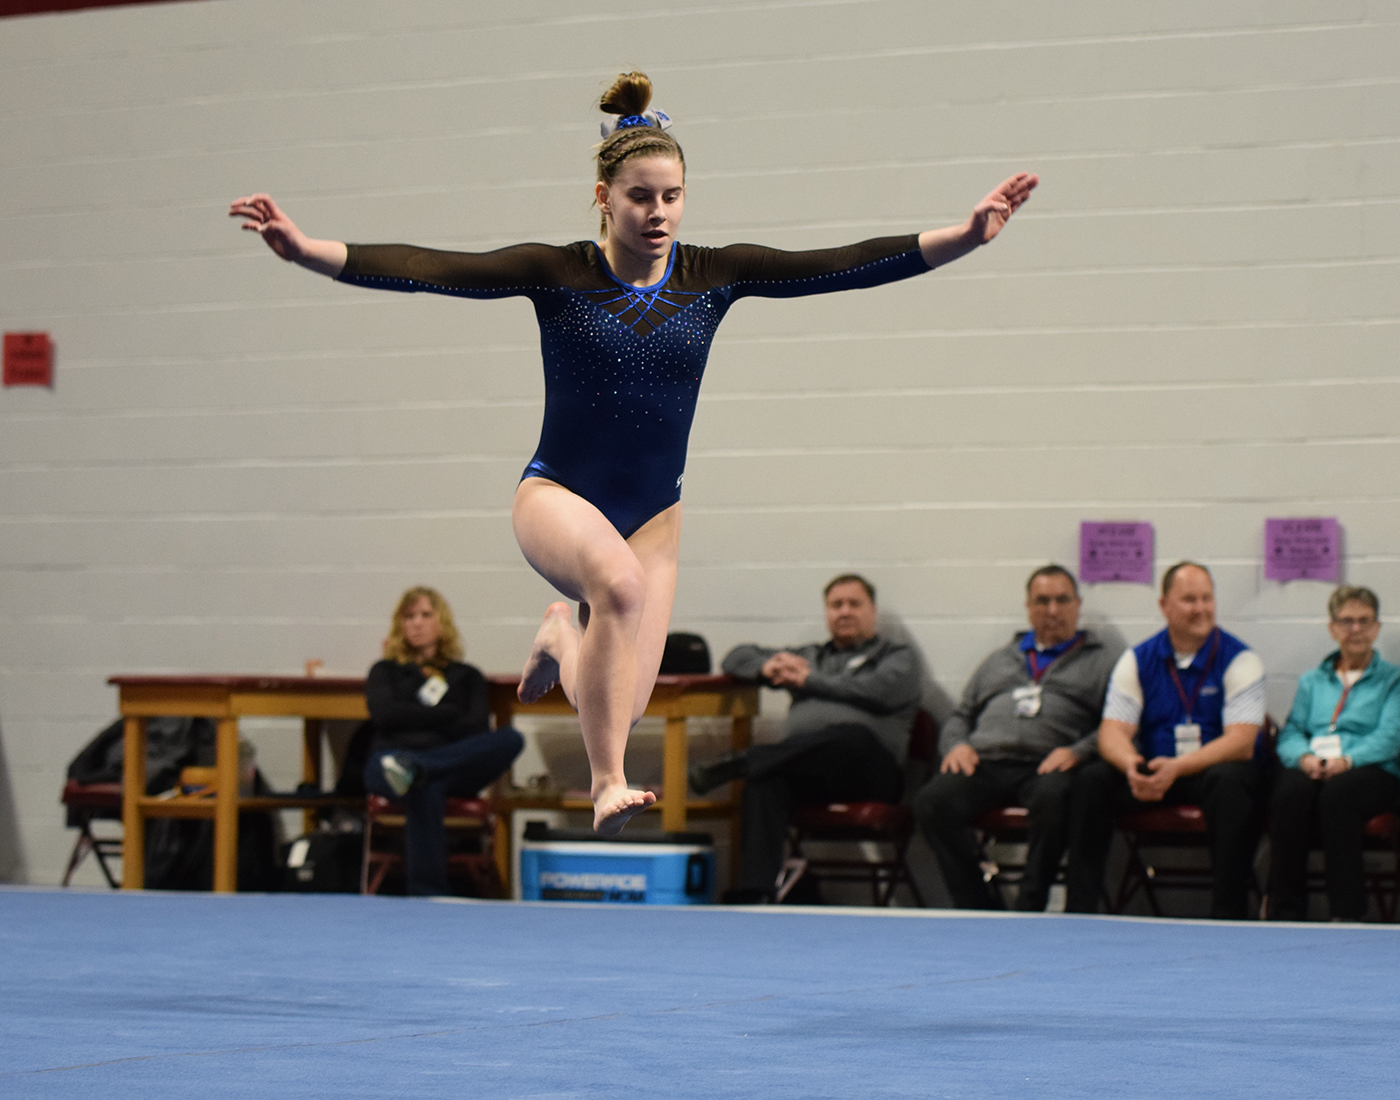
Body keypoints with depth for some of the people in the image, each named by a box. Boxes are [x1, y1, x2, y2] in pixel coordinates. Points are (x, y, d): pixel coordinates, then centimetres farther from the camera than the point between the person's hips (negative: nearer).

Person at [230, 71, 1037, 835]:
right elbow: (428, 270, -21)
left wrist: (966, 236, -23)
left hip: (654, 512, 4)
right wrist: (304, 250, -34)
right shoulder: (556, 273, -11)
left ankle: (563, 640, 38)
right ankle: (609, 783, -29)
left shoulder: (713, 275, -5)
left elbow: (841, 266, -13)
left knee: (618, 709, 2)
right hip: (558, 495, -4)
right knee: (619, 580, -38)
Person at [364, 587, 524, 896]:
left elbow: (476, 729, 8)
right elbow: (384, 715, 4)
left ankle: (414, 769, -53)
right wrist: (447, 714, 4)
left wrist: (416, 717, 1)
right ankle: (426, 896, -57)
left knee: (511, 740, -33)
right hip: (388, 763, -2)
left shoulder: (466, 677, 27)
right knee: (425, 791, -44)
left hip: (456, 765, 2)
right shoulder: (385, 671, 26)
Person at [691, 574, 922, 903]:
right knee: (765, 780, -34)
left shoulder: (898, 657, 21)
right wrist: (767, 666, 12)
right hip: (805, 770, 3)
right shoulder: (810, 656, 36)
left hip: (870, 768, -3)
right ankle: (751, 893, -47)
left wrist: (809, 680, 5)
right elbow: (736, 658, 37)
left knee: (854, 735, -40)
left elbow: (879, 692, -3)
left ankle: (742, 762, -38)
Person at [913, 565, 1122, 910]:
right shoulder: (999, 660, 33)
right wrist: (956, 745, 8)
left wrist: (1078, 751, -15)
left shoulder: (1105, 659, 18)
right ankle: (981, 911, -26)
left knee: (1052, 798, -40)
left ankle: (1029, 911, -30)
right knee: (932, 802, -28)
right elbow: (960, 716, 32)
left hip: (1047, 765, -3)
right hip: (984, 762, 3)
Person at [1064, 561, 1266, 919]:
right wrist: (1131, 766, -28)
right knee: (1091, 779, -22)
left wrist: (1177, 767, -31)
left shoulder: (1240, 659, -5)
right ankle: (1079, 911, -20)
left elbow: (1241, 742, -16)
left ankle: (1229, 915, -34)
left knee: (1230, 782, -37)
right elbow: (1113, 731, -3)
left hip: (1213, 770, -3)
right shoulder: (1137, 660, 5)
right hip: (1153, 770, 3)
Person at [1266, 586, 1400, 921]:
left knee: (1337, 793, -39)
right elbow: (1291, 733, 14)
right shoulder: (1312, 680, 27)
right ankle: (1285, 912, -34)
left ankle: (1347, 915, -37)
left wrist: (1347, 760, -19)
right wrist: (1305, 757, -10)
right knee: (1291, 792, -35)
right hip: (1310, 770, 2)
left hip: (1371, 771, -2)